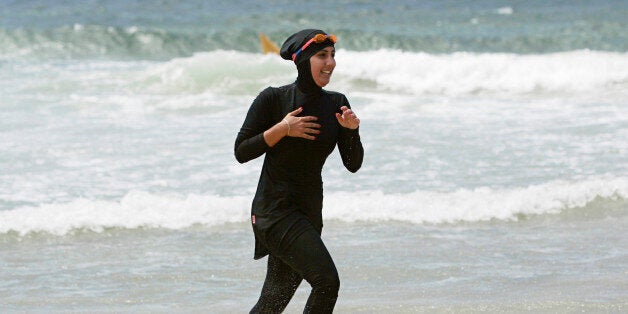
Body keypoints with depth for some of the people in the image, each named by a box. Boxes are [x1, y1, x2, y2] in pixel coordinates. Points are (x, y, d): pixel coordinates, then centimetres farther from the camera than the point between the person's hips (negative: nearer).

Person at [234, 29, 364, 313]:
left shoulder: (336, 104, 6)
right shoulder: (274, 99, -9)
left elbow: (353, 164, 4)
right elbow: (241, 152, -7)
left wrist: (351, 130, -14)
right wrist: (282, 129, -17)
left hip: (309, 212, 6)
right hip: (275, 208, -6)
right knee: (327, 281, -21)